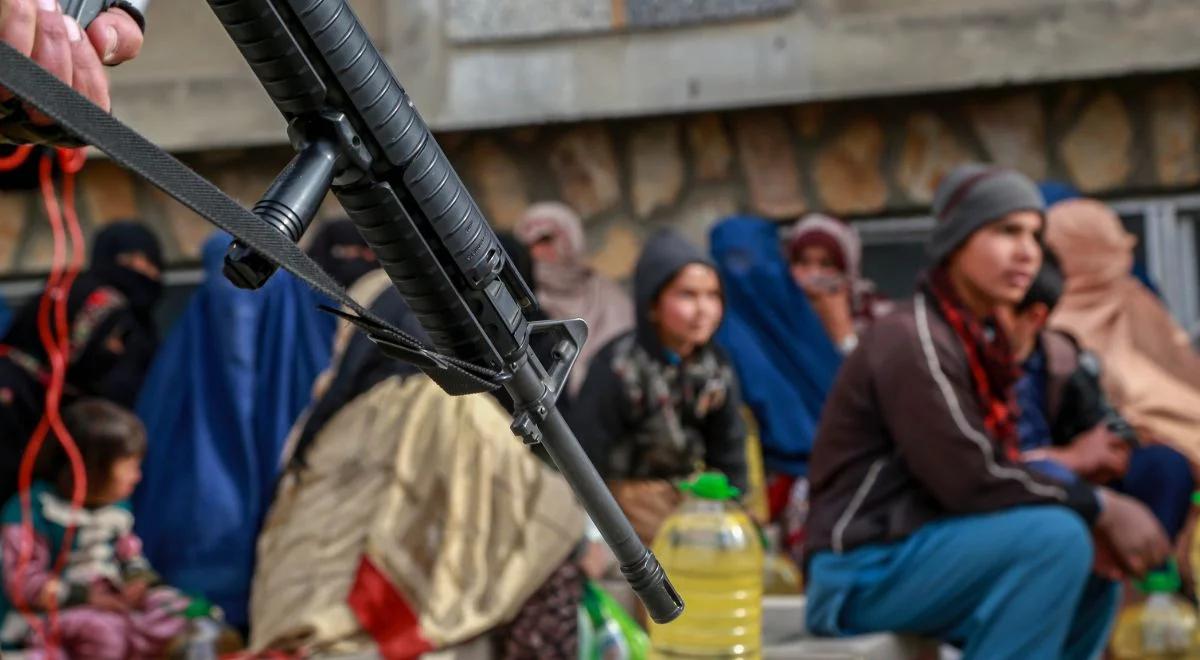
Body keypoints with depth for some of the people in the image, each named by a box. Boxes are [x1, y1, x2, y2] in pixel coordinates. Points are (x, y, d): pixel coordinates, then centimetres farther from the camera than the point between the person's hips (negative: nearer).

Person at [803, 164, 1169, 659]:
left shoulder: (979, 339, 13)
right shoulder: (911, 341, -16)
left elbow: (994, 471, 8)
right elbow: (971, 482, -23)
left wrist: (1094, 520, -7)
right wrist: (1101, 507, -14)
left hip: (915, 552, 10)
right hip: (865, 569, -10)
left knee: (1092, 577, 15)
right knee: (1057, 538, -24)